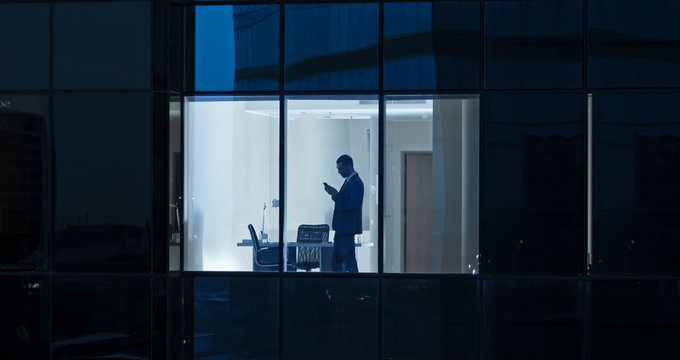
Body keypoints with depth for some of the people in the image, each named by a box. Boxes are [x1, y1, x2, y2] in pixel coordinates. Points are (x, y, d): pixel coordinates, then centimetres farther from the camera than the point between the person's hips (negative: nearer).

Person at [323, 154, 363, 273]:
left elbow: (352, 205, -23)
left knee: (350, 264, -8)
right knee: (335, 262, 12)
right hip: (341, 228, 10)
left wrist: (336, 195, -18)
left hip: (348, 229, -10)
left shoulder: (356, 183, -14)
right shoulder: (348, 181, 15)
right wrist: (334, 194, 3)